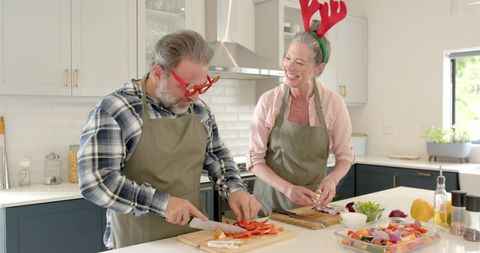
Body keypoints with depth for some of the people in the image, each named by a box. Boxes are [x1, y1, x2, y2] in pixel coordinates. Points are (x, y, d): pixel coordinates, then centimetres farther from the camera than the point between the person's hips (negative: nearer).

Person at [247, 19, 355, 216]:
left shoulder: (334, 103, -10)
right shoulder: (268, 101, -12)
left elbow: (344, 155, 0)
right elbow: (255, 159, -9)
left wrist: (331, 179, -20)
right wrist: (287, 188, -22)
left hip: (314, 203, 1)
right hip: (271, 202, 0)